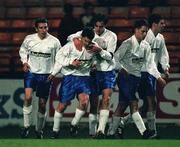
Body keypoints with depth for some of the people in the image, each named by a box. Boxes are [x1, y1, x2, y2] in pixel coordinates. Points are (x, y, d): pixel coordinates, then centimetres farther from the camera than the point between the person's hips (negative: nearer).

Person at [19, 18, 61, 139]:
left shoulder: (54, 41, -5)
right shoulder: (29, 39, -2)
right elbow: (23, 50, 18)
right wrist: (24, 62, 2)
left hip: (46, 75, 0)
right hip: (31, 72, 0)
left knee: (42, 104, 5)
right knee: (28, 97, -23)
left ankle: (39, 129, 24)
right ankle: (26, 126, -11)